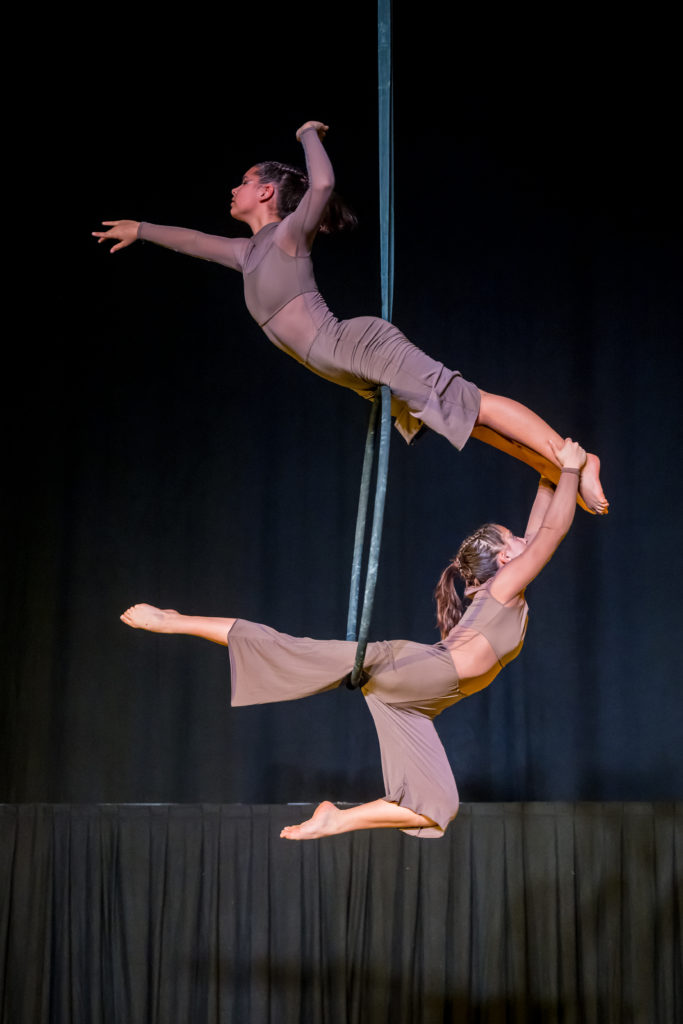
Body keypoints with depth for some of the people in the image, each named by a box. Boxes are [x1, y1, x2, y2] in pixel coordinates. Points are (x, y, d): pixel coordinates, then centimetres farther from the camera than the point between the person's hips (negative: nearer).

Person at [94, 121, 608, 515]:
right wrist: (140, 229, 45)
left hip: (364, 345, -9)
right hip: (365, 377, 9)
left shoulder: (289, 234, -2)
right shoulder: (249, 253, 22)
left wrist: (309, 134, -5)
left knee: (466, 403, -18)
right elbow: (196, 240, 38)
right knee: (465, 418, 7)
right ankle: (558, 472, 8)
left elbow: (323, 184, -21)